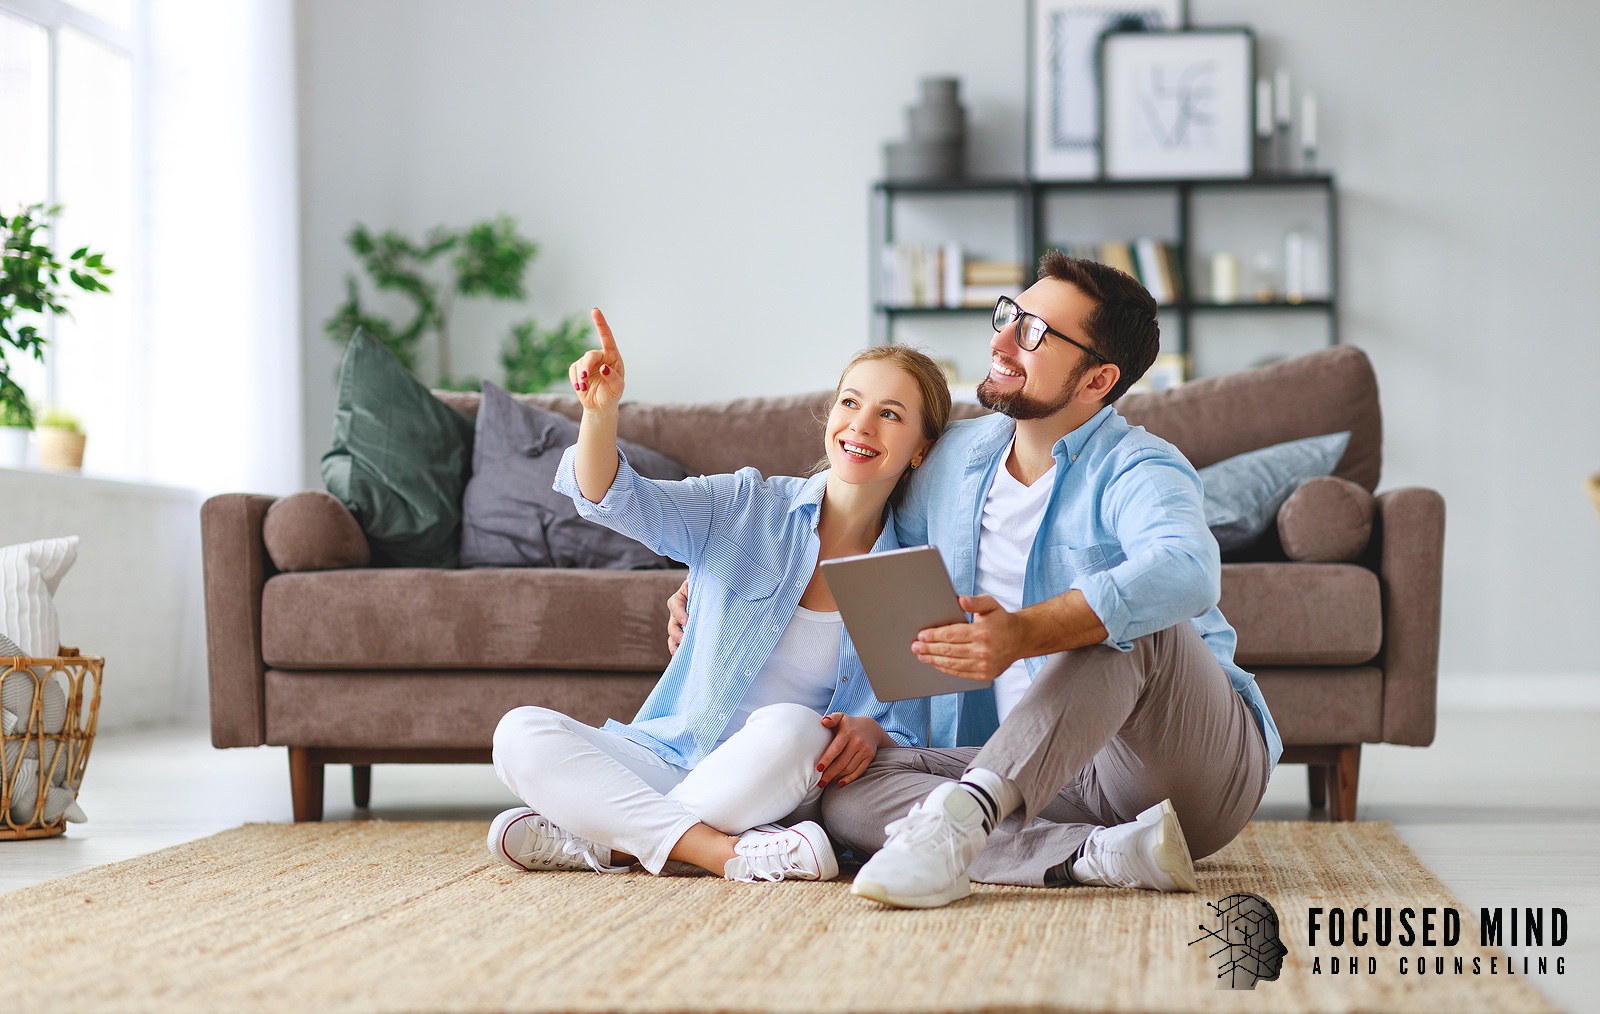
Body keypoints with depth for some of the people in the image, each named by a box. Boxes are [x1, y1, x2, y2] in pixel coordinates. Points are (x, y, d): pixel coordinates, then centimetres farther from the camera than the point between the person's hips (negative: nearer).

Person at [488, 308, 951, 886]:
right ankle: (731, 854, -32)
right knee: (521, 733, -22)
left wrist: (870, 733, -21)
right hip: (671, 758, 2)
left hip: (781, 789, -2)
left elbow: (906, 735, 4)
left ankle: (598, 842, -22)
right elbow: (618, 500, -12)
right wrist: (600, 412, -32)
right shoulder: (745, 509, 3)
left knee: (789, 727, -36)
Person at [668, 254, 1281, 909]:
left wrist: (1023, 634, -51)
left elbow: (1186, 570, -38)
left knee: (1130, 621, -34)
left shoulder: (1134, 472, -14)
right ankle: (1102, 854, -30)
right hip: (1053, 777, 6)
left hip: (1202, 769, -6)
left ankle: (962, 815, -44)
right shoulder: (955, 458, 8)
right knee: (846, 794, -15)